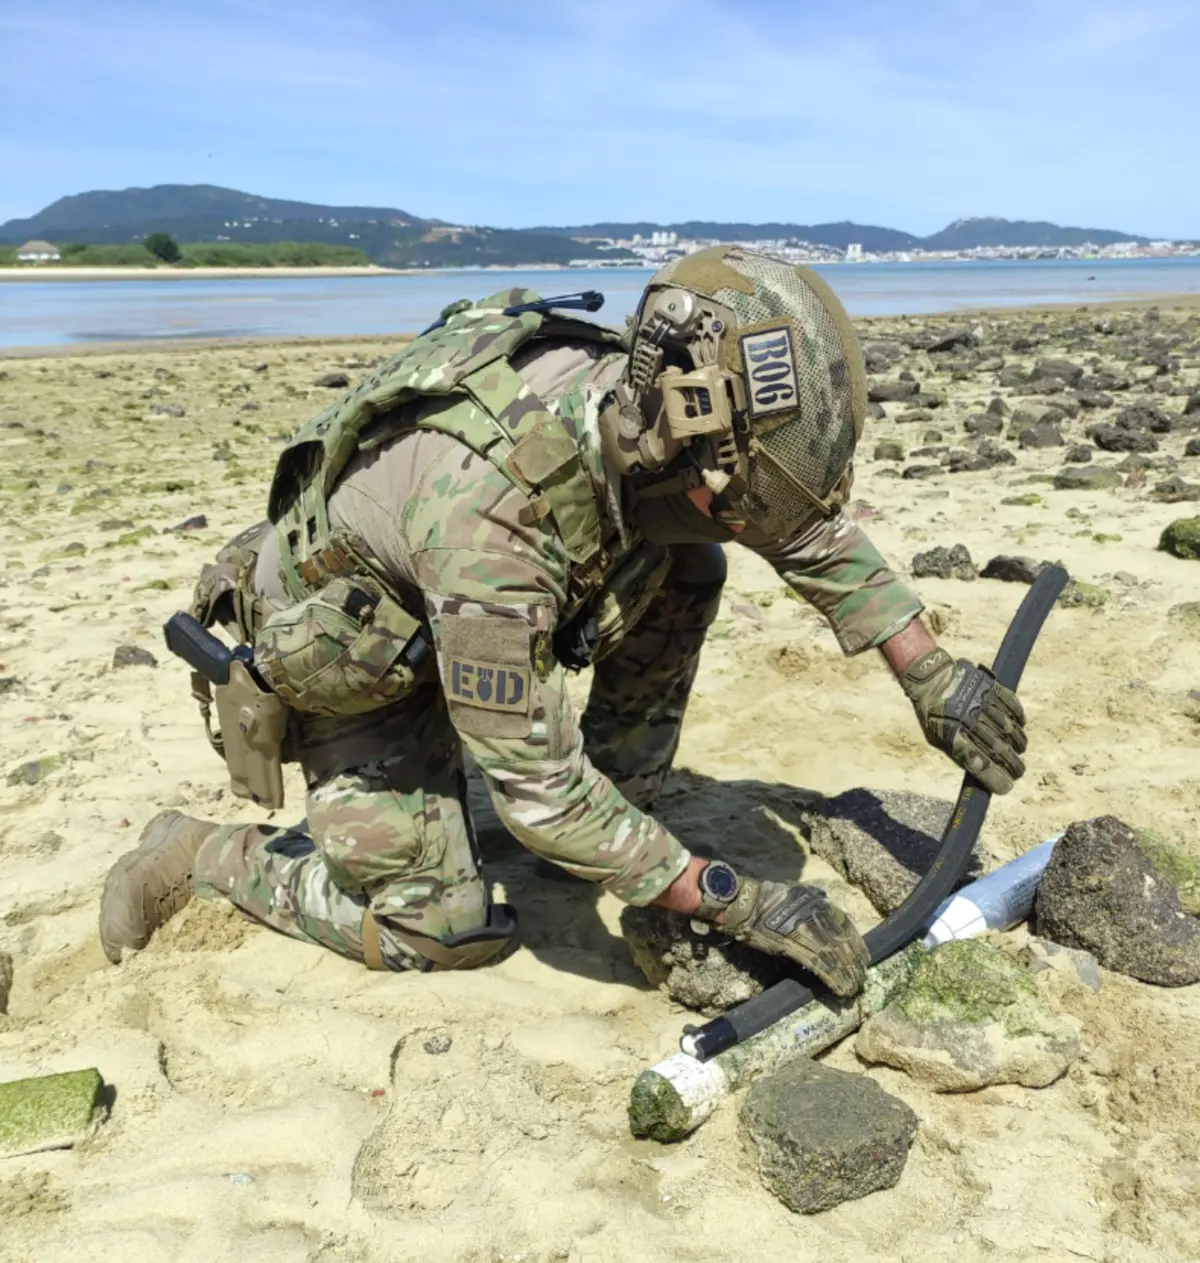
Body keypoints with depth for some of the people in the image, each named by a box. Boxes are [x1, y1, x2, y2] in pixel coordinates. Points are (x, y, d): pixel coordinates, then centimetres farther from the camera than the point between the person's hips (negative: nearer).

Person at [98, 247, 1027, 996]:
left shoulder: (655, 400, -22)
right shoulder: (491, 507, -43)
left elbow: (809, 526, -5)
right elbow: (535, 786, -34)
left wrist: (932, 675, -10)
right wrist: (735, 905, -29)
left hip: (470, 620, 6)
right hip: (341, 654, -6)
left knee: (686, 571, -9)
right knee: (445, 930, -7)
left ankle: (622, 814, 5)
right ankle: (200, 857, 12)